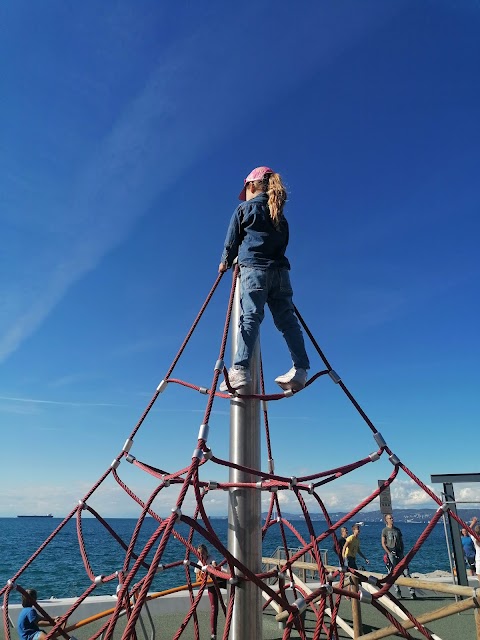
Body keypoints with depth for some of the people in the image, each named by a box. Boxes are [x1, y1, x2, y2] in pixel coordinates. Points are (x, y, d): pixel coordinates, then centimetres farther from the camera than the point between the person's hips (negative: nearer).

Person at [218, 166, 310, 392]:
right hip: (280, 270, 5)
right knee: (287, 319, 2)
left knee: (250, 317, -15)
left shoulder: (244, 208, 11)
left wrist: (225, 262, 26)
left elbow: (232, 240, 12)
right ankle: (300, 369, -4)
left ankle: (240, 369, -26)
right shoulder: (279, 214, 24)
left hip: (253, 269, -4)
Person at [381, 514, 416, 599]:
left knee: (406, 571, -4)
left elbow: (401, 542, 18)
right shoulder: (385, 530, 3)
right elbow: (383, 544, -1)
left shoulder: (397, 530, 16)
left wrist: (403, 552, 5)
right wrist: (389, 553, -10)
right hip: (391, 553, -4)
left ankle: (412, 591, -3)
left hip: (399, 553, 4)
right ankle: (397, 592, 6)